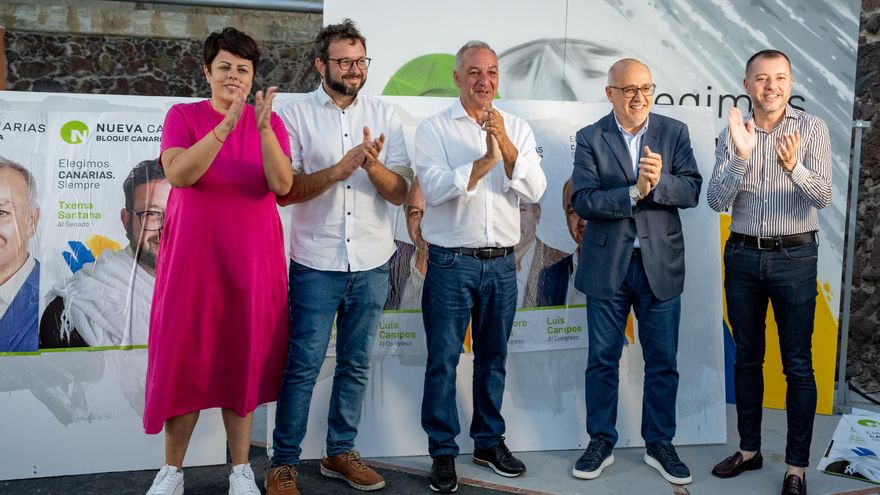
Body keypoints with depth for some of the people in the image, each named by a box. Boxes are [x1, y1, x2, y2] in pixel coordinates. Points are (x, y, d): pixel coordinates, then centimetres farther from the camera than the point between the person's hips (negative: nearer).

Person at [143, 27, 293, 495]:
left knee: (243, 360, 7)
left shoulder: (270, 120, 4)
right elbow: (178, 174, -16)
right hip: (192, 256, -1)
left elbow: (282, 185, -9)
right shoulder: (183, 115, 1)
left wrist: (263, 128, -22)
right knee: (185, 357, 3)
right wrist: (225, 126, -25)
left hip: (252, 260, 1)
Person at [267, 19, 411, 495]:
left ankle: (340, 452, 26)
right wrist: (338, 170, -22)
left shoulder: (385, 115, 5)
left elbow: (400, 192, 0)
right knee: (302, 366, 0)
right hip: (316, 263, -3)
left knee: (356, 365, 12)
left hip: (372, 263, 3)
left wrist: (373, 166, -20)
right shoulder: (297, 115, -1)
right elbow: (285, 190, -9)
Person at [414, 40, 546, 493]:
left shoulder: (517, 129, 7)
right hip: (451, 263, -3)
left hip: (501, 263, 3)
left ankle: (489, 441, 28)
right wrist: (484, 161, -22)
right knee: (443, 359, 1)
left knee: (493, 356, 14)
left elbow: (535, 191, -4)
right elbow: (435, 189, -15)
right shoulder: (434, 128, -2)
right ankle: (443, 452, 12)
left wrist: (506, 147, -16)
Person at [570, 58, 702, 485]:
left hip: (661, 265, 1)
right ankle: (601, 443, 23)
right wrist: (634, 192, -23)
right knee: (602, 360, 9)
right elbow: (582, 201, -12)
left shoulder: (674, 132, 2)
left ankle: (659, 445, 24)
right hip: (607, 265, -1)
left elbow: (691, 191, -7)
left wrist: (659, 182, -26)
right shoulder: (590, 139, -2)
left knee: (662, 362, 9)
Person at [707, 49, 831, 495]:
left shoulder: (812, 128, -4)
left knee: (798, 365, 2)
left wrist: (793, 165, -32)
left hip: (795, 257, -2)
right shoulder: (732, 133, 1)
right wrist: (741, 156, -23)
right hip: (742, 256, 3)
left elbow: (823, 197, -13)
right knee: (746, 357, 13)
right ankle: (749, 449, 27)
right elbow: (717, 202, -7)